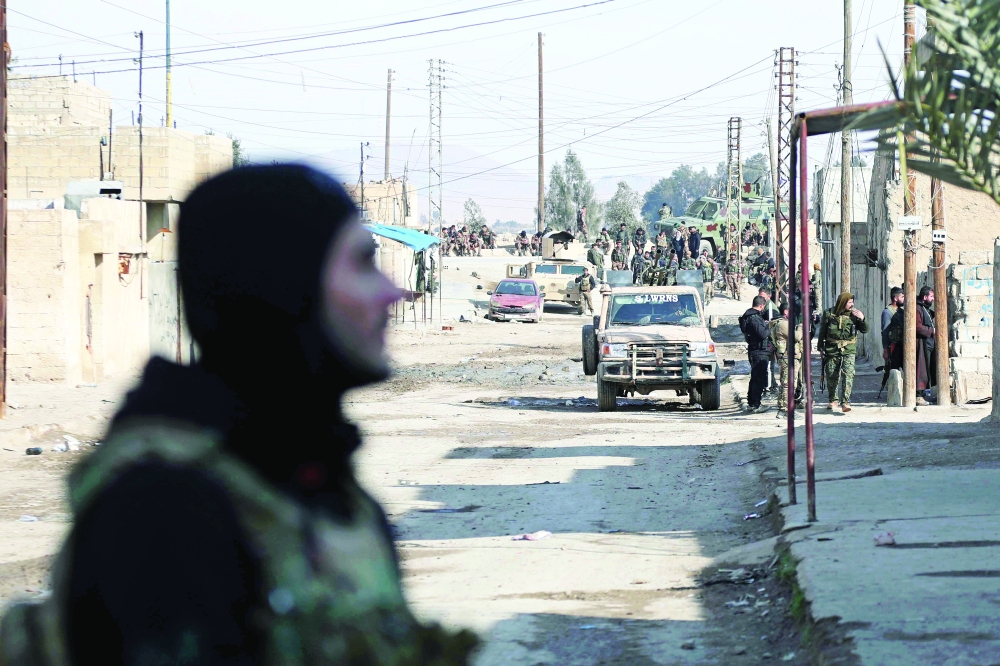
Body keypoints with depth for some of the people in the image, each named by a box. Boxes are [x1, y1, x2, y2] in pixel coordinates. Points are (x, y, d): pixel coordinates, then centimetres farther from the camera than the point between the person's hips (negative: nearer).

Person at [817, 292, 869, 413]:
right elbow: (822, 331, 10)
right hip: (832, 350, 1)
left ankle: (845, 402, -19)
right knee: (831, 376, 9)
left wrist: (862, 319, -12)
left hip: (848, 351, -1)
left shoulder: (854, 314, 2)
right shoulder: (829, 314, 0)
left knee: (848, 375, -16)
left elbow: (864, 330, 6)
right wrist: (820, 347, 13)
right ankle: (833, 401, 27)